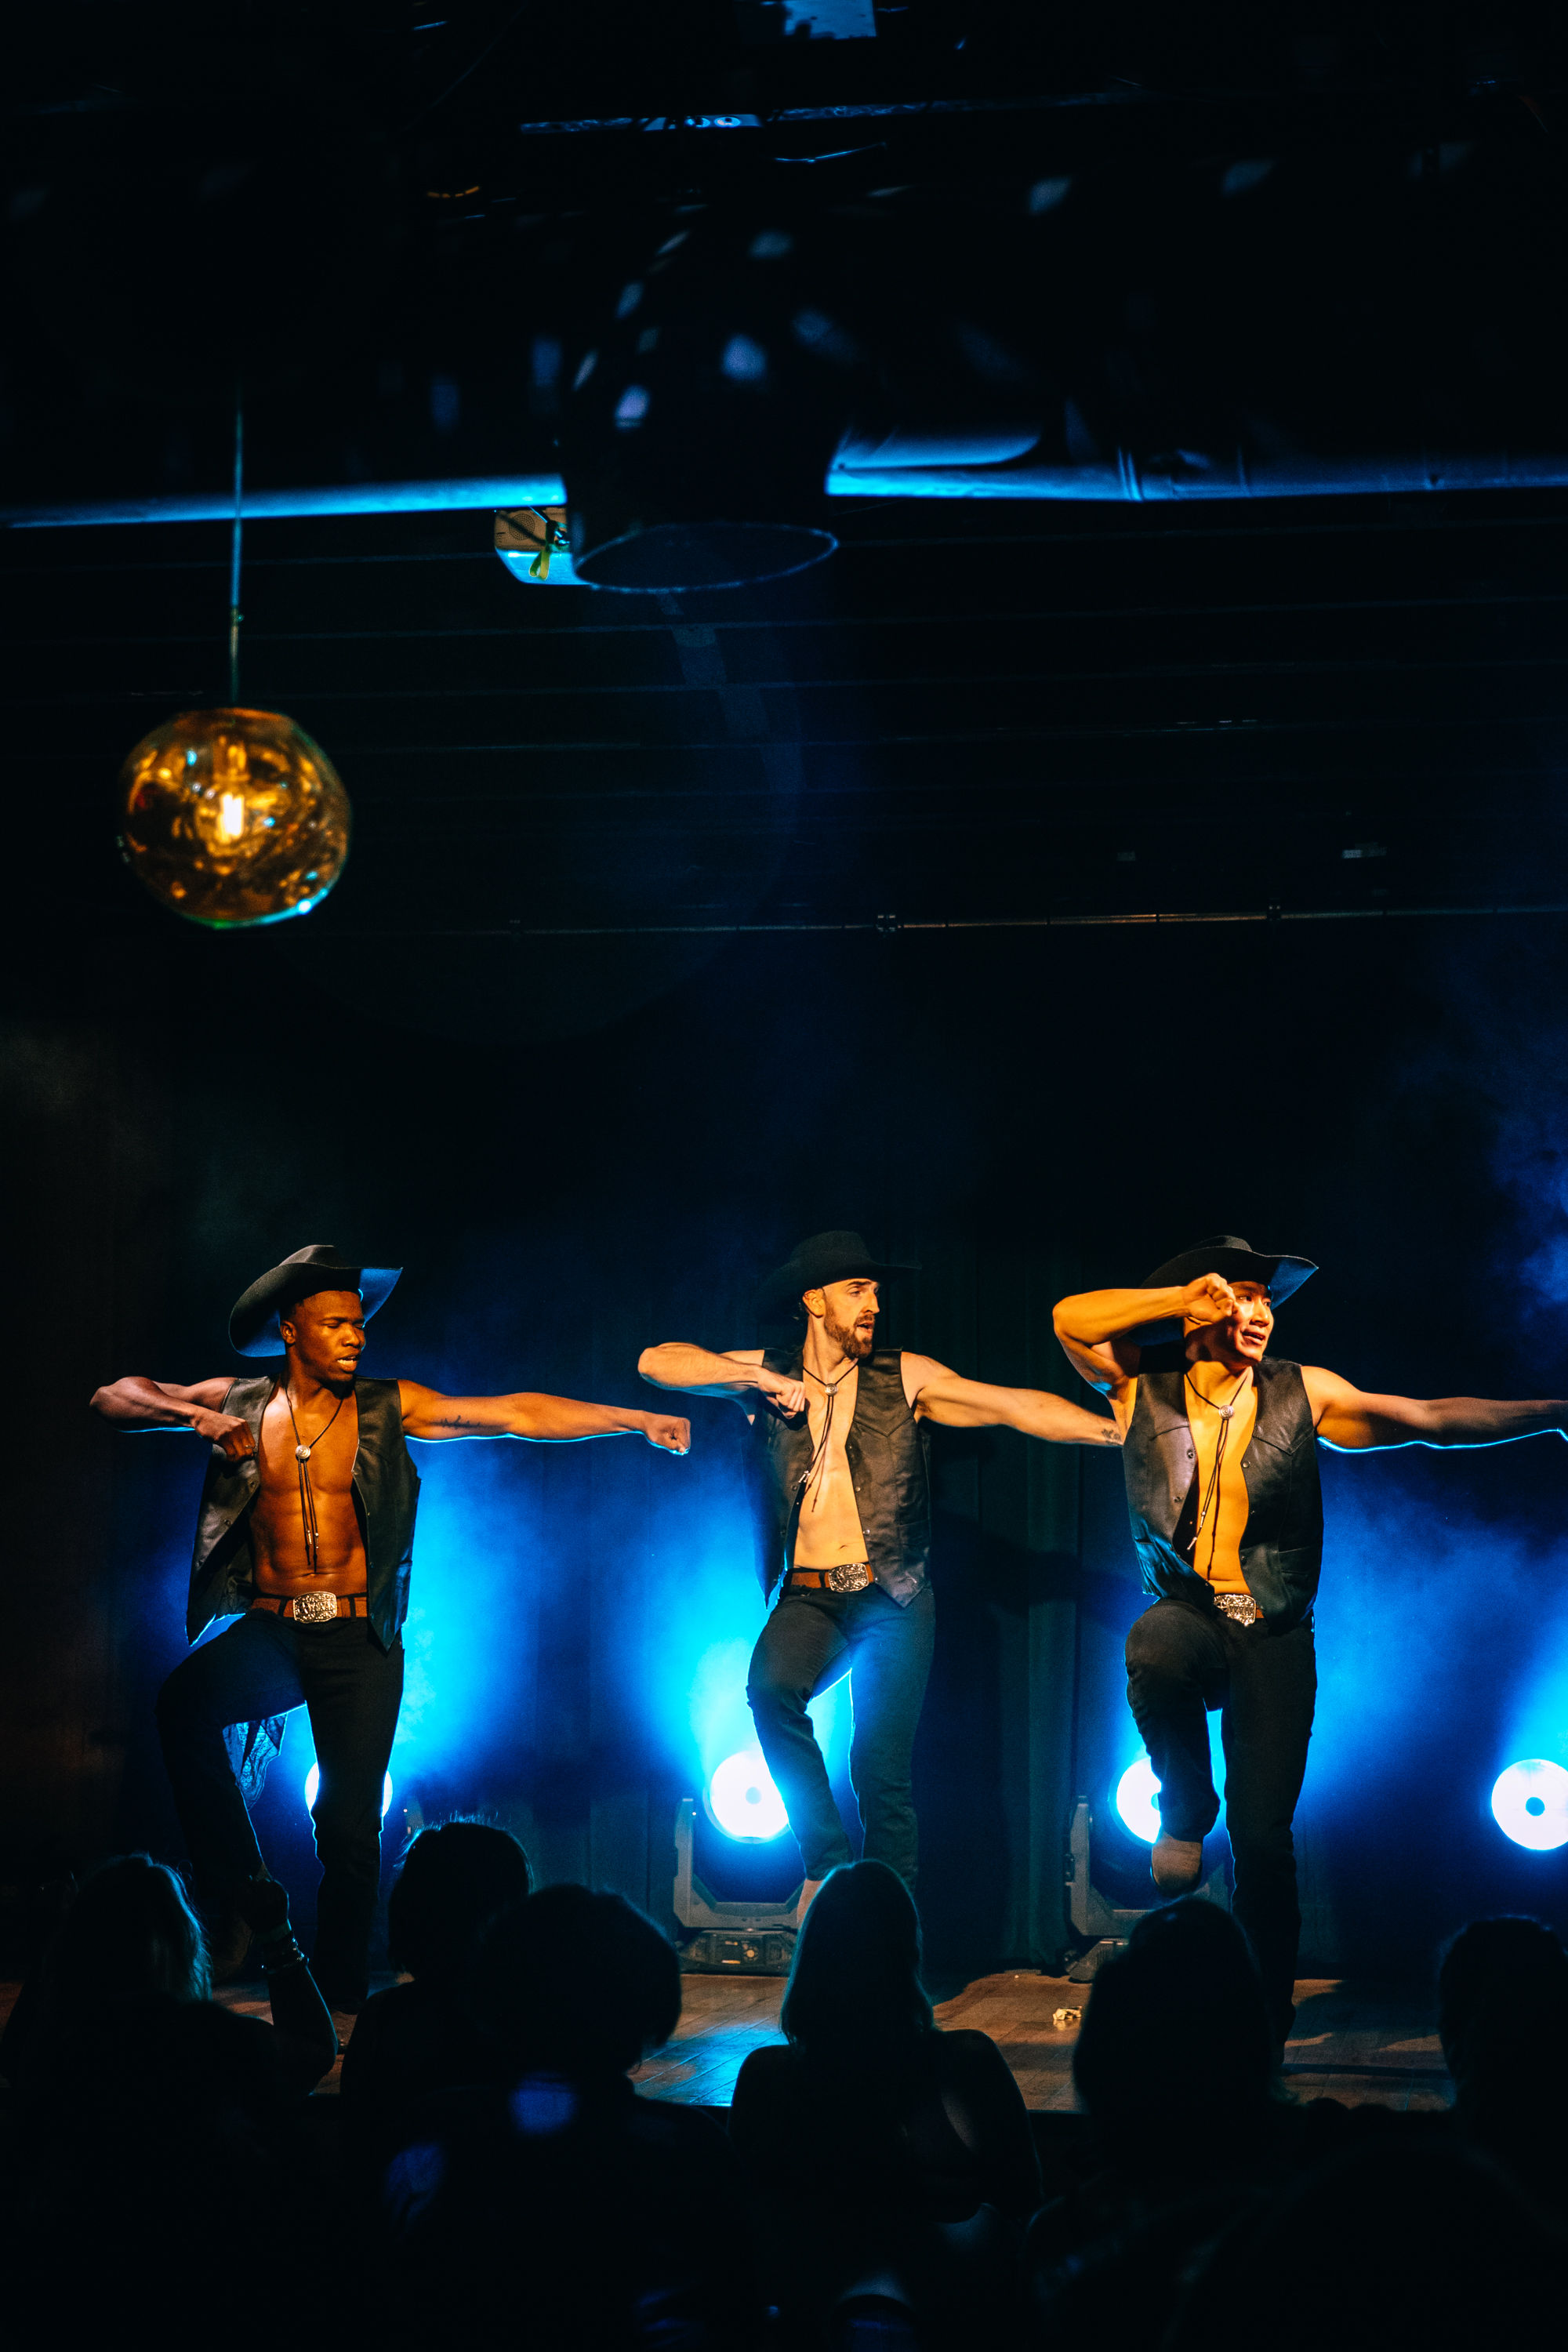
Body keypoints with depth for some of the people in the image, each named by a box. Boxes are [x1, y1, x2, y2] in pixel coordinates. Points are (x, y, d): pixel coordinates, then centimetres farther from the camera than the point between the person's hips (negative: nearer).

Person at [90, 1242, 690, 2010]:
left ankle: (339, 2001, 9)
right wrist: (195, 1417, -14)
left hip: (358, 1642, 0)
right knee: (184, 1703, -30)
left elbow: (512, 1414, -2)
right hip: (269, 1629, 0)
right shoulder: (241, 1403, 7)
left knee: (350, 1826, -4)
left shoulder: (387, 1408, 4)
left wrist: (638, 1421, -10)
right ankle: (235, 1896, -18)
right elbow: (114, 1398, 6)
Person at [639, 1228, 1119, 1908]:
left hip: (893, 1598, -1)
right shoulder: (765, 1375, 9)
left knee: (882, 1766, -6)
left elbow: (1016, 1407, -3)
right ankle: (826, 1857, -14)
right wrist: (760, 1379, -9)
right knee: (771, 1687, -28)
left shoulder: (904, 1378, 5)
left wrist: (1116, 1430, -15)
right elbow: (658, 1363, 1)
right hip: (809, 1597, 1)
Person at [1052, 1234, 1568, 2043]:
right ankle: (1186, 1815, -10)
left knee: (1264, 1836, -6)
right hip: (1188, 1616, -1)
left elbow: (1433, 1420, 6)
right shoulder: (1144, 1387, 6)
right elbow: (1070, 1320, -7)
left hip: (1274, 1639, 1)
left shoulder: (1302, 1394, 8)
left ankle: (1263, 2025, 7)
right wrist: (1185, 1295, -8)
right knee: (1154, 1647, -38)